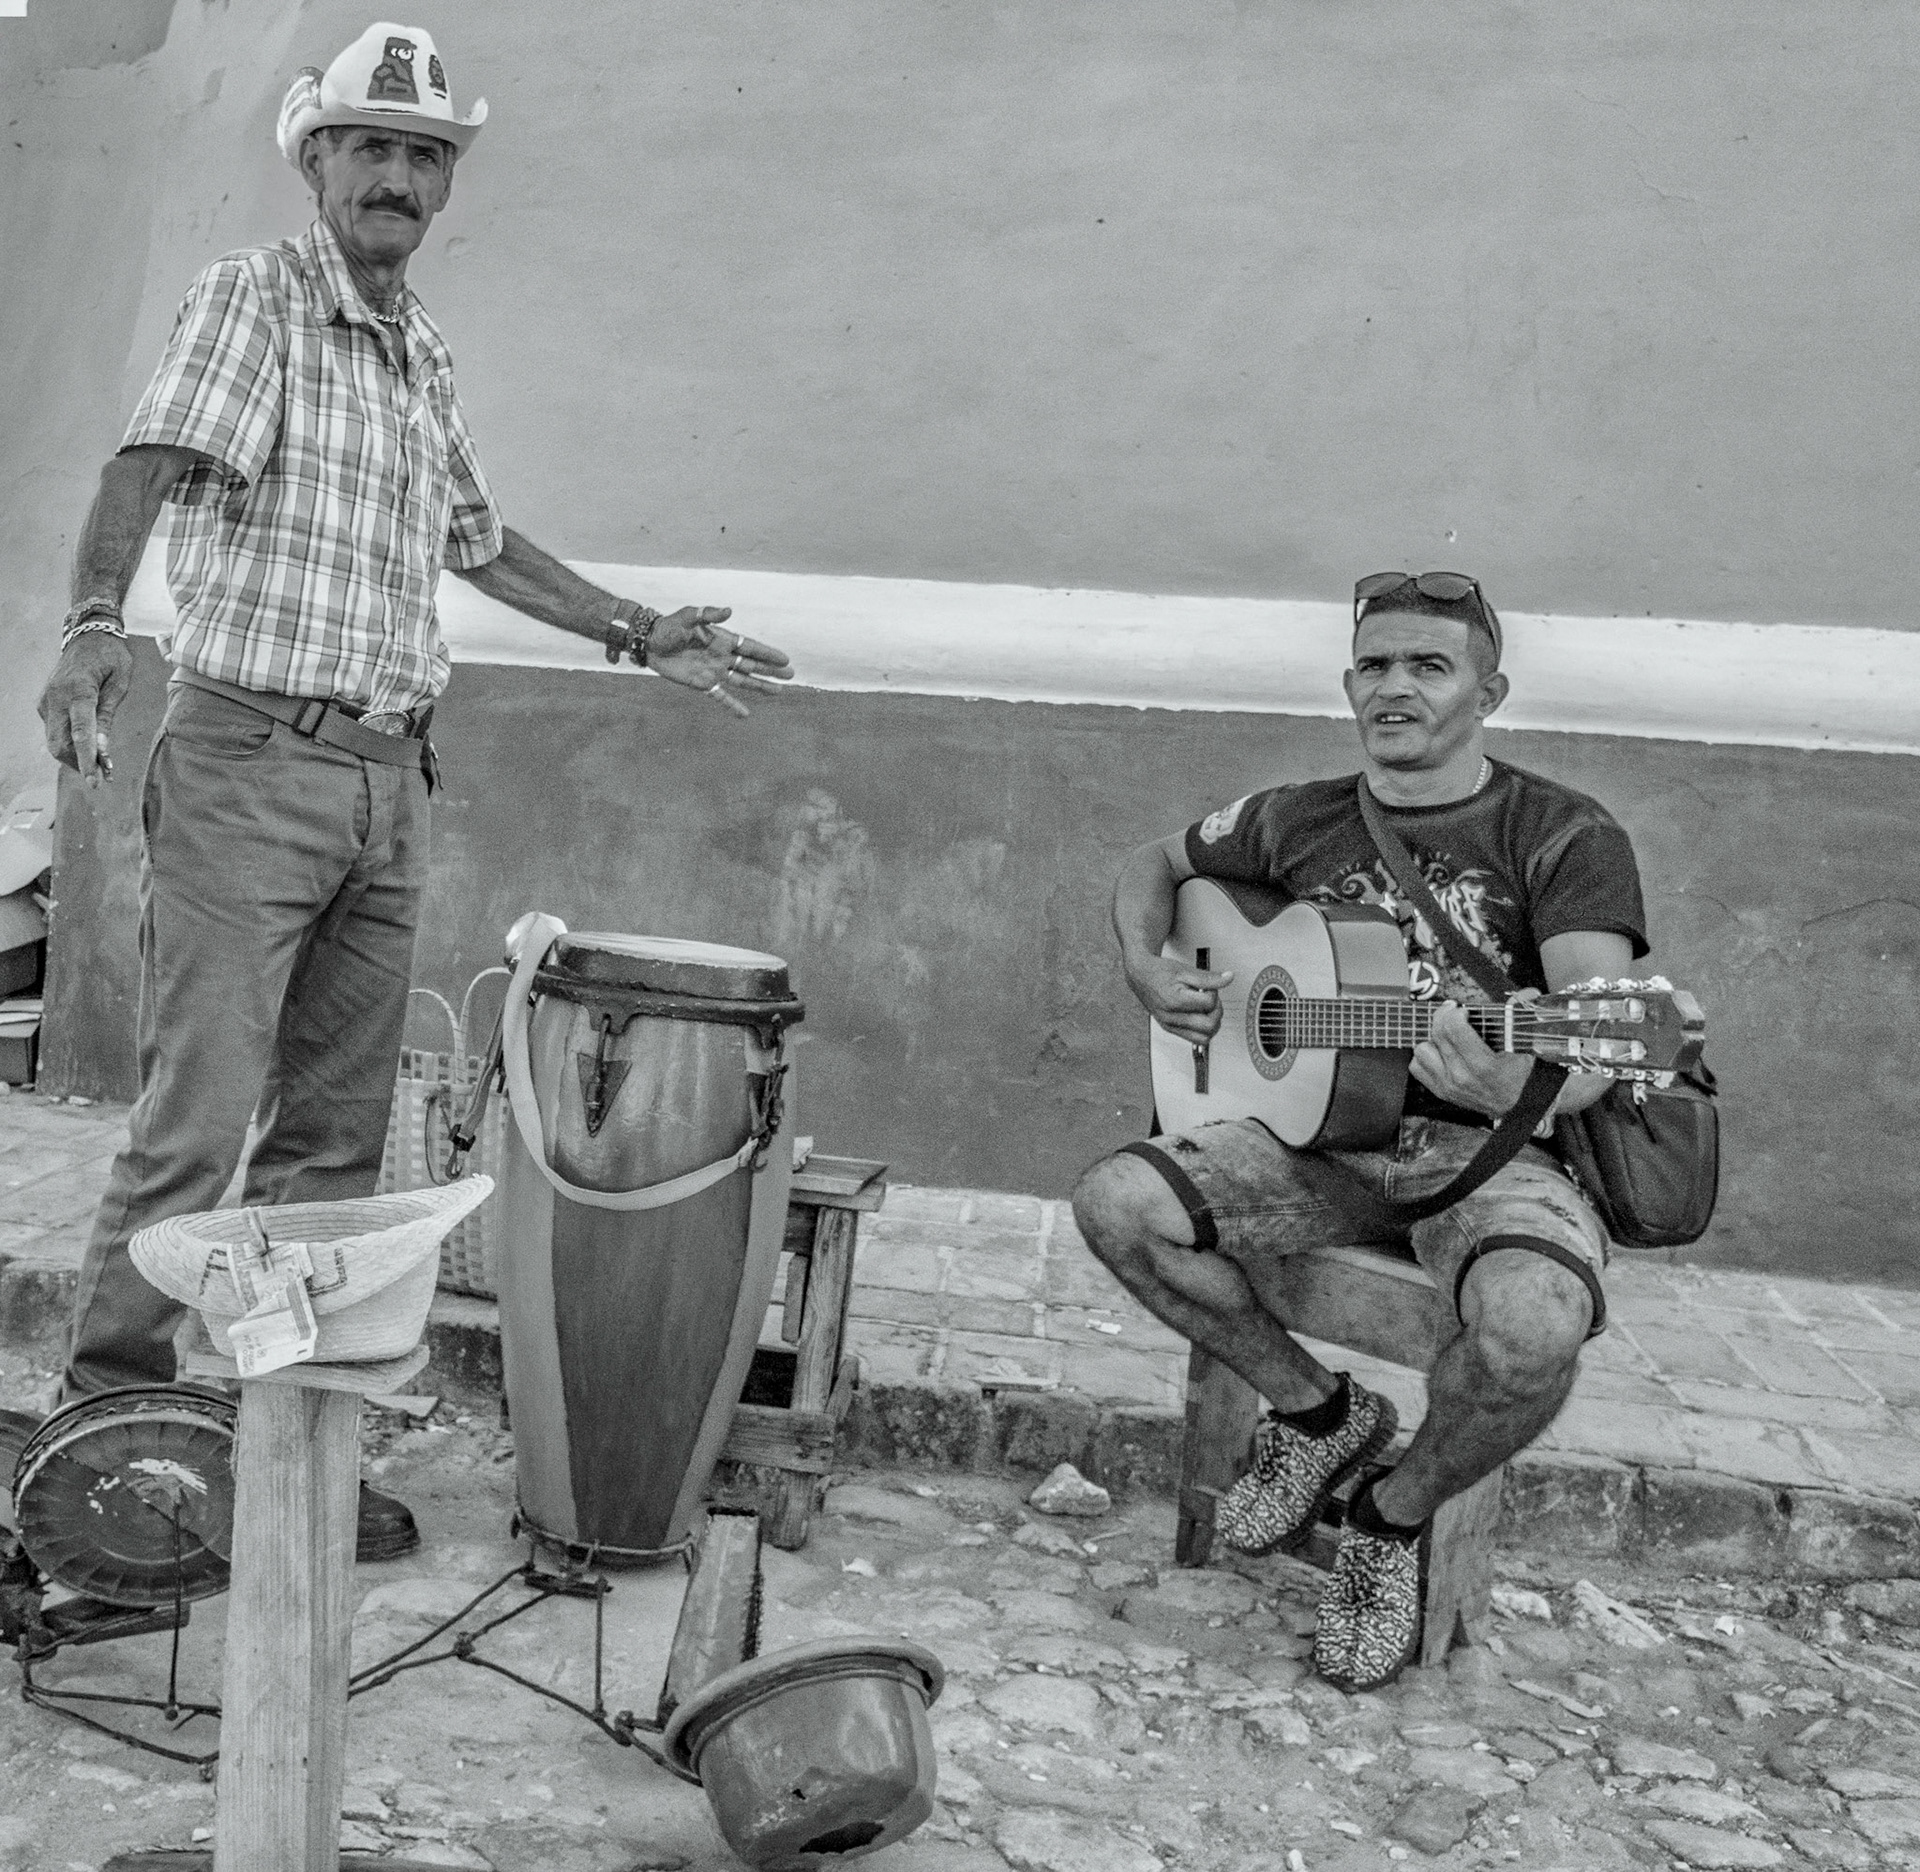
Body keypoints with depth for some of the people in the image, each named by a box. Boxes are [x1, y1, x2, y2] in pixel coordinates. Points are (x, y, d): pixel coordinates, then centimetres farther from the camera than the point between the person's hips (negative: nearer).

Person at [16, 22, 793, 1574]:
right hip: (249, 763, -6)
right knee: (196, 1125, -7)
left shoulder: (422, 349, 18)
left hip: (390, 780, 6)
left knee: (335, 1141, 7)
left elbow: (478, 538, 29)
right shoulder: (252, 299, -2)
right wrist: (95, 621, -38)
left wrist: (643, 635, 29)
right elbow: (157, 458, -19)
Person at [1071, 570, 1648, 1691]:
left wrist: (1522, 1087, -42)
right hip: (1320, 1125, 4)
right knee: (1117, 1204, -20)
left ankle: (1399, 1515, 0)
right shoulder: (1299, 823, 9)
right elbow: (1157, 865, 26)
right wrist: (1147, 968, 5)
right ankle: (1316, 1410, 4)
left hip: (1491, 1146, -4)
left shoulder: (1564, 837, -5)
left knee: (1534, 1324, -36)